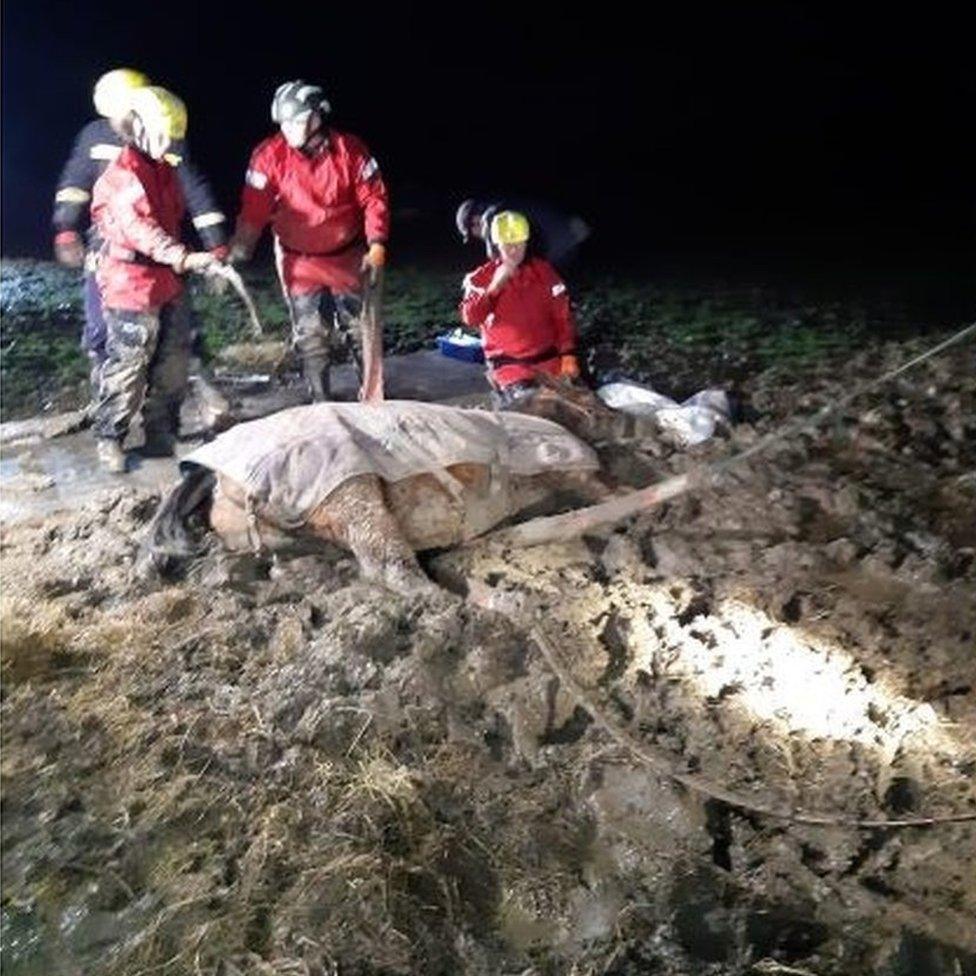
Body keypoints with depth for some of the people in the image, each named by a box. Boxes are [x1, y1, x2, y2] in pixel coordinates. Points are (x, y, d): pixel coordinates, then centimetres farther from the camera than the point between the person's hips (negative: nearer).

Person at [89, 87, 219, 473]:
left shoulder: (164, 169, 14)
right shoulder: (122, 173, -15)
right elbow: (139, 227, -28)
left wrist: (183, 262, 20)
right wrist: (183, 257, -41)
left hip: (166, 283, 9)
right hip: (131, 285, -9)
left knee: (173, 363, 13)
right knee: (127, 366, -2)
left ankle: (162, 435, 26)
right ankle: (109, 438, 14)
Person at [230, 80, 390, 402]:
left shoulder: (349, 149, -10)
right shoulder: (269, 155, -11)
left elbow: (374, 198, -6)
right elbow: (253, 209, -12)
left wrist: (377, 244, -15)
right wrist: (238, 251, -21)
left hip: (349, 258, 1)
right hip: (300, 263, 0)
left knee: (366, 329, 7)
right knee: (311, 339, 3)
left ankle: (372, 400, 24)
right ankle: (321, 404, 18)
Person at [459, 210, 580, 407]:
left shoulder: (543, 270, 5)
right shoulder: (481, 278, 1)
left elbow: (562, 315, 4)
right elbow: (470, 318, -12)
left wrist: (568, 355, -4)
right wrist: (494, 287, -22)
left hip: (548, 359, 3)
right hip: (507, 361, -3)